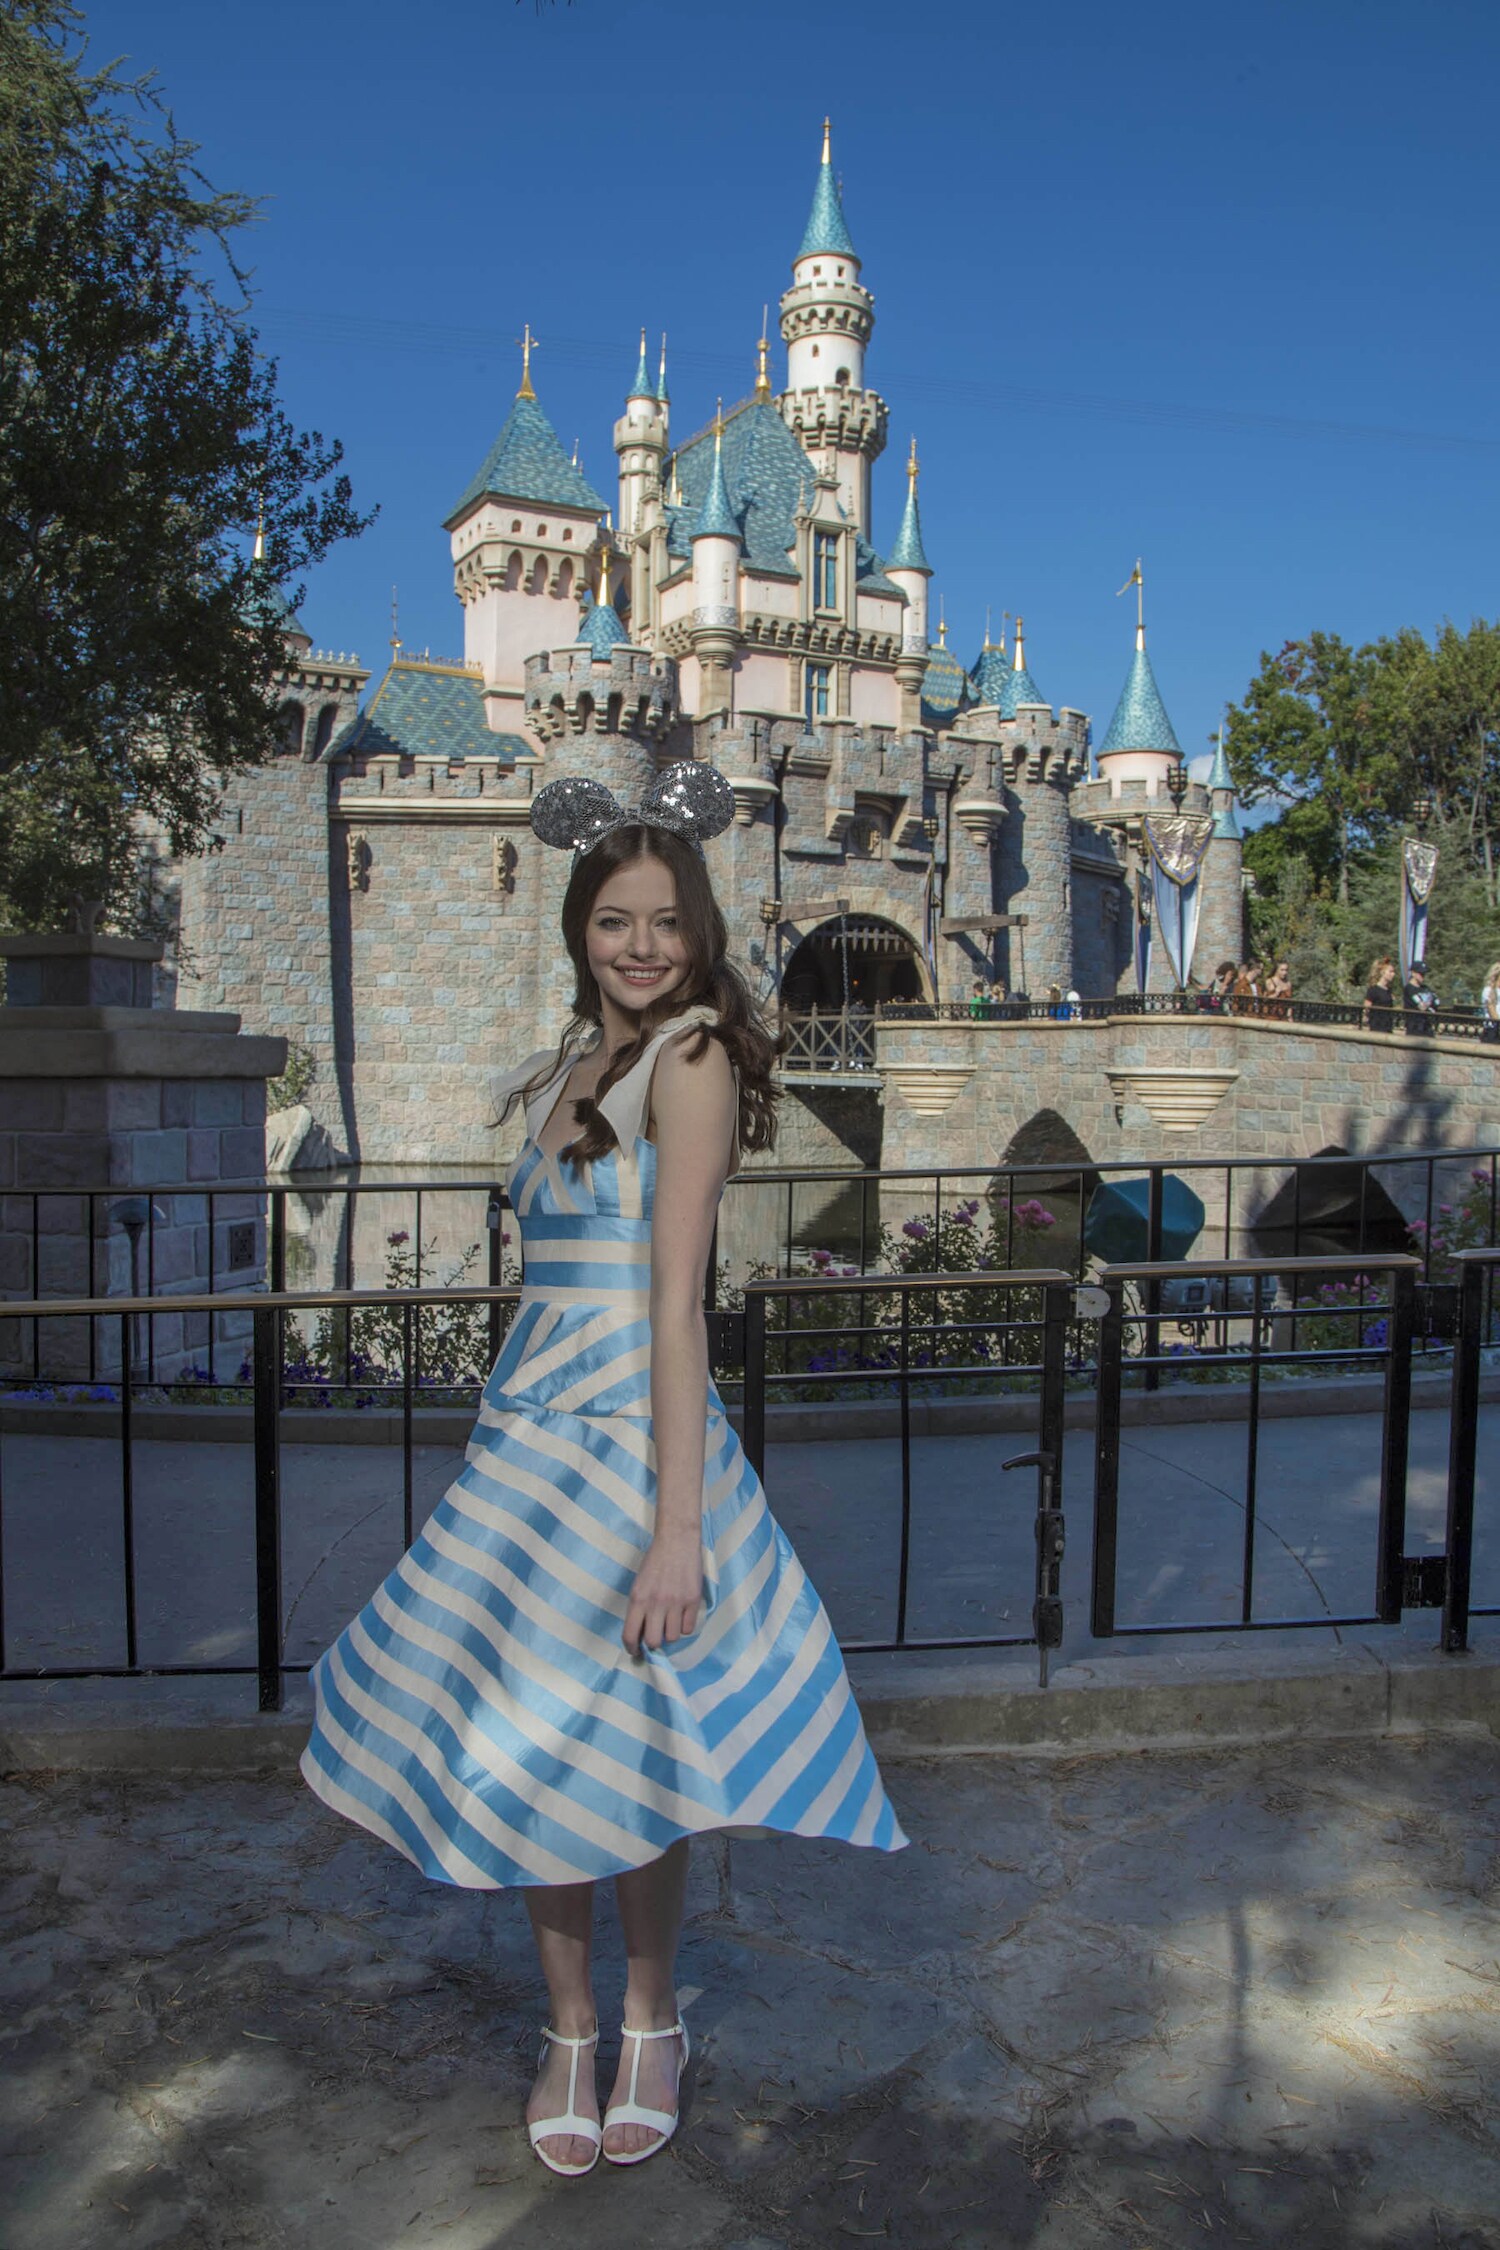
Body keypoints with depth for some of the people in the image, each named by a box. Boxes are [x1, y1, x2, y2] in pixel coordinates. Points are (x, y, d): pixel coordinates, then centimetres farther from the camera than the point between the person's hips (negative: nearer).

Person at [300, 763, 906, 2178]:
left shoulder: (689, 1057, -10)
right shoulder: (574, 1064, 13)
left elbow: (674, 1303, -18)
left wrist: (676, 1528, -19)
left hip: (624, 1431, -7)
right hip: (531, 1427, 7)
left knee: (614, 1739, 7)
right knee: (524, 1745, 12)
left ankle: (651, 2024, 32)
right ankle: (570, 2031, 33)